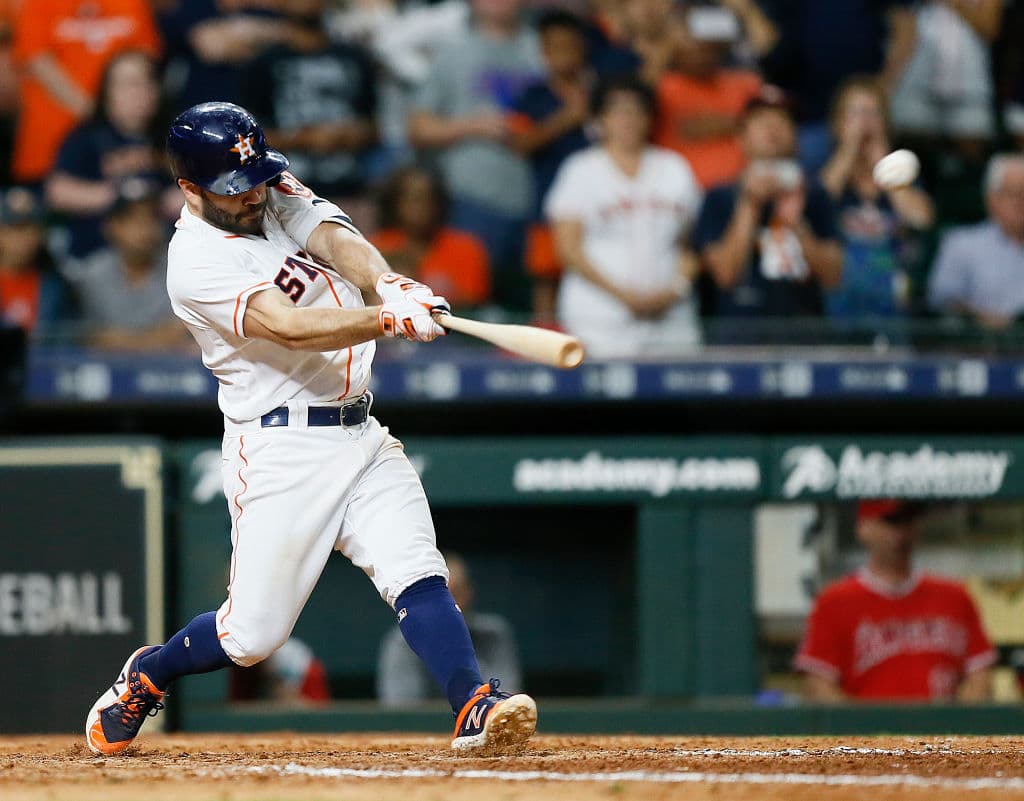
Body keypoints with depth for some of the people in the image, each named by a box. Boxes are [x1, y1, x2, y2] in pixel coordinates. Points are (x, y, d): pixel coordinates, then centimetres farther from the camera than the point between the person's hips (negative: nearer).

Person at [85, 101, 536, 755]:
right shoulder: (196, 261, -14)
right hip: (282, 450, -6)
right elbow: (291, 327, -27)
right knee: (255, 633, -1)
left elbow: (336, 240, -8)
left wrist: (387, 282, -31)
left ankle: (477, 709, -28)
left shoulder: (278, 197, 10)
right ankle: (143, 678, 25)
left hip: (362, 436, 6)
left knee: (415, 572, -15)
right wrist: (392, 318, -40)